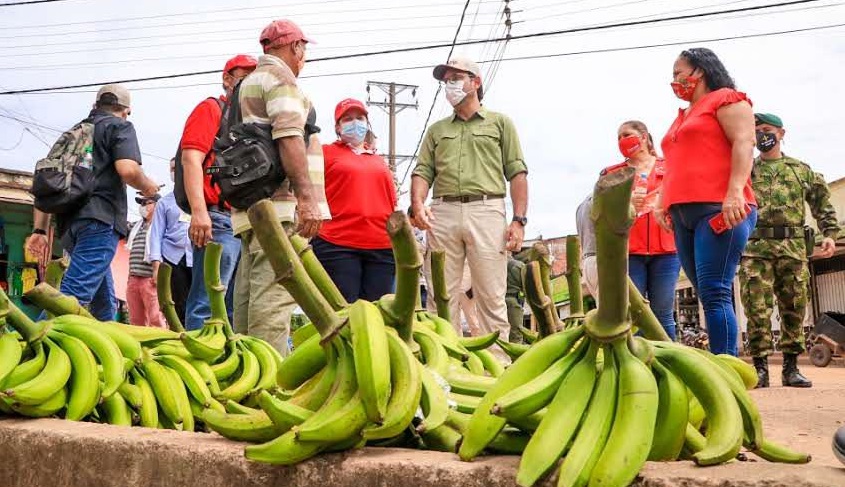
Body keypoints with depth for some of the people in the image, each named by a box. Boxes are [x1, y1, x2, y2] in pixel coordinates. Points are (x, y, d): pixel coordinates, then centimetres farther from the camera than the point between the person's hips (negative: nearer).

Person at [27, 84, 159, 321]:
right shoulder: (119, 127, 7)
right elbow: (128, 170, -12)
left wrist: (39, 230, 19)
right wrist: (148, 187, 9)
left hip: (69, 222, 8)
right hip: (99, 220, -8)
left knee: (104, 302, 15)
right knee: (73, 297, -18)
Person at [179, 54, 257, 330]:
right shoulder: (211, 109, 3)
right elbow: (191, 159, -11)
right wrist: (199, 212, -22)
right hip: (219, 219, -8)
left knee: (236, 308, 9)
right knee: (207, 304, -11)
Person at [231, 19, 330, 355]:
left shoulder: (249, 82, 29)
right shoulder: (280, 77, -2)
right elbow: (289, 138, -15)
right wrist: (307, 197, -21)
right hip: (279, 204, -10)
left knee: (250, 294, 9)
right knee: (274, 294, -15)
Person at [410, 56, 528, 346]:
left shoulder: (499, 123, 16)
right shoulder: (437, 130, 24)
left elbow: (517, 173, 8)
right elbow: (423, 171, 13)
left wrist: (519, 220, -3)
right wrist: (417, 203, -8)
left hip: (486, 211, -2)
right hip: (442, 213, 3)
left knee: (492, 298, -6)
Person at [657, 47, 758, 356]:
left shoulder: (726, 99, 5)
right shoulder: (683, 117, 28)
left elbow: (744, 142, -9)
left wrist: (735, 191, -22)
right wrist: (662, 202, 15)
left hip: (719, 210, -8)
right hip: (683, 215, 8)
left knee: (714, 294, -16)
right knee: (710, 296, 3)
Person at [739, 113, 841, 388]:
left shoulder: (801, 169, 16)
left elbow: (822, 203, 14)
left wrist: (830, 233, 3)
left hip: (793, 246, 1)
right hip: (755, 246, -1)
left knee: (794, 307, 2)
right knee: (757, 309, -6)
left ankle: (791, 367, 9)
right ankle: (760, 367, -2)